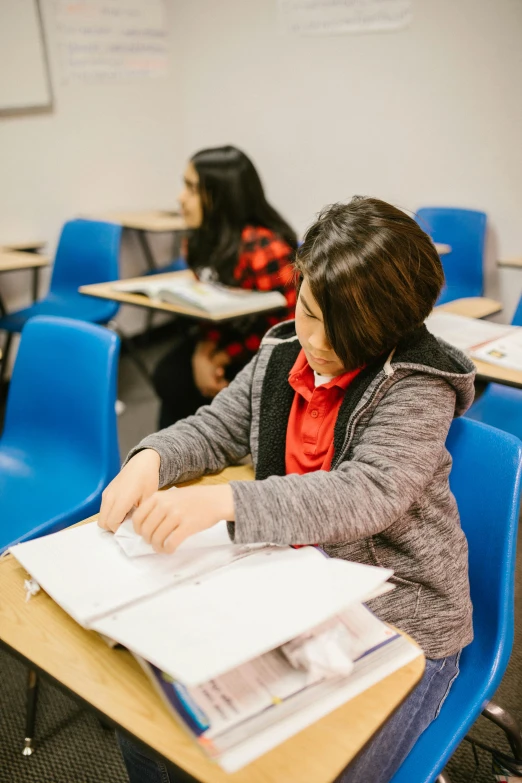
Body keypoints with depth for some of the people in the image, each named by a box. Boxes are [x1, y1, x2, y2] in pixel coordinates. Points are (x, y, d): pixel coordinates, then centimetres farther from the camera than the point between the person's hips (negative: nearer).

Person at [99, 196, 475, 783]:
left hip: (398, 621, -5)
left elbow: (368, 494, -30)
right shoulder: (282, 353, 1)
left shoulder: (417, 385, -17)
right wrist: (151, 458, -11)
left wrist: (223, 502, -42)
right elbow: (216, 428, 12)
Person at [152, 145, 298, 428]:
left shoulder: (262, 249, -26)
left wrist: (221, 358, -14)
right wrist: (202, 354, -13)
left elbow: (283, 327, -20)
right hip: (230, 335, 7)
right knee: (169, 376, -11)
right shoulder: (204, 239, -2)